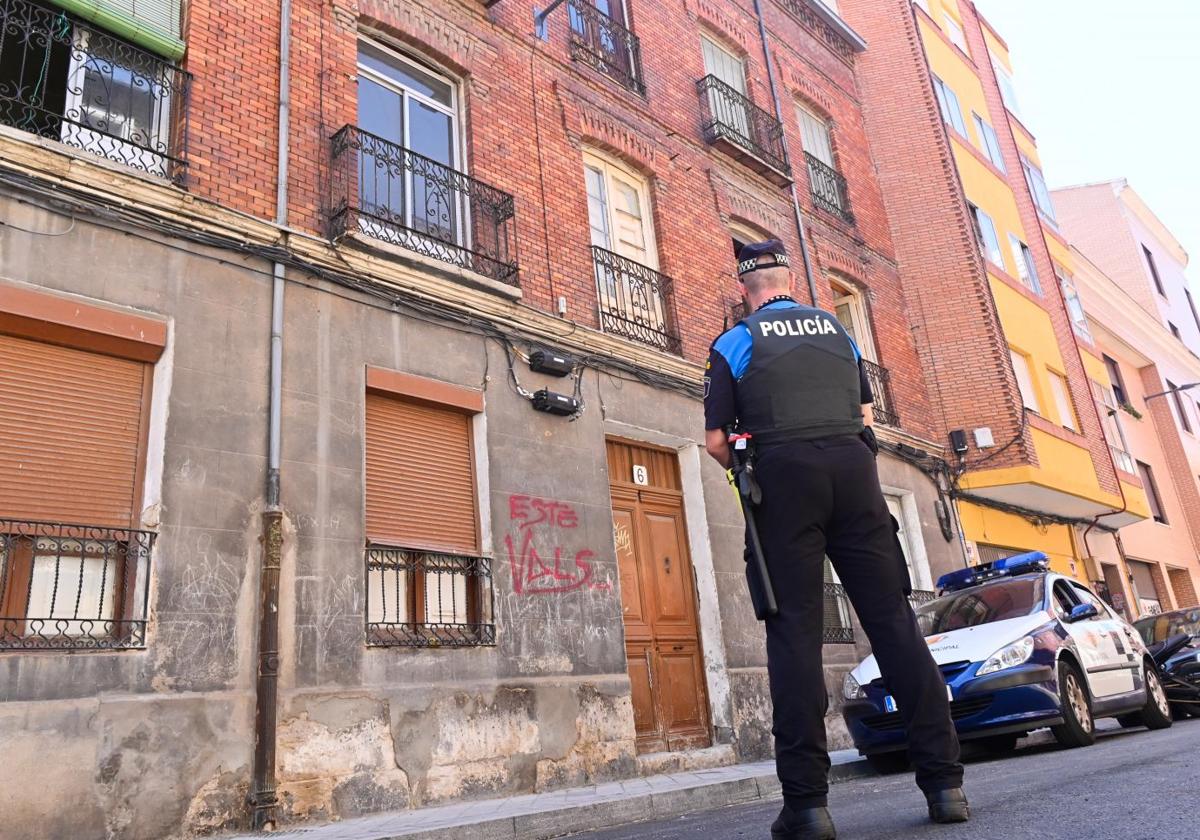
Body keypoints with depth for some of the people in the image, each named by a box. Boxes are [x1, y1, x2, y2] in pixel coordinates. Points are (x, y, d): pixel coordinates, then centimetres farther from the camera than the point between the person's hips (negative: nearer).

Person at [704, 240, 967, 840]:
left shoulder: (734, 343, 8)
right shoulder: (837, 329, 20)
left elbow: (716, 440, 2)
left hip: (785, 474, -3)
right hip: (854, 466, 3)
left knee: (795, 628, -4)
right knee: (892, 617, 3)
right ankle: (944, 780, 3)